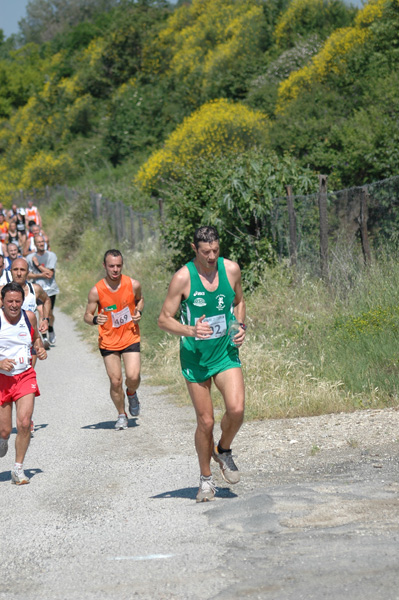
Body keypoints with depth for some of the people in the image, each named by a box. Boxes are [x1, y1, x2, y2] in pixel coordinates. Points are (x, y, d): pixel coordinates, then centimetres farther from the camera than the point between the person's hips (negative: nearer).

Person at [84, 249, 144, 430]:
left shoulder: (133, 285, -7)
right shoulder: (96, 291, -12)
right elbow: (87, 315, -2)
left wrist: (139, 312, -6)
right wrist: (95, 319, -25)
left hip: (130, 337, 0)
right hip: (108, 341, 0)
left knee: (133, 376, -14)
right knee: (115, 381, 0)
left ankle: (132, 394, 23)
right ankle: (121, 415, 23)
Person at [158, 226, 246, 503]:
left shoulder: (231, 269, -2)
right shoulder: (183, 278, -13)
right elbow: (164, 319, -8)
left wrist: (241, 326, 0)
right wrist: (191, 330, -25)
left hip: (226, 352, 2)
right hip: (196, 357, -2)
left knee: (237, 409, -18)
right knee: (205, 421, 0)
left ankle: (224, 451, 13)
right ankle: (206, 479, 21)